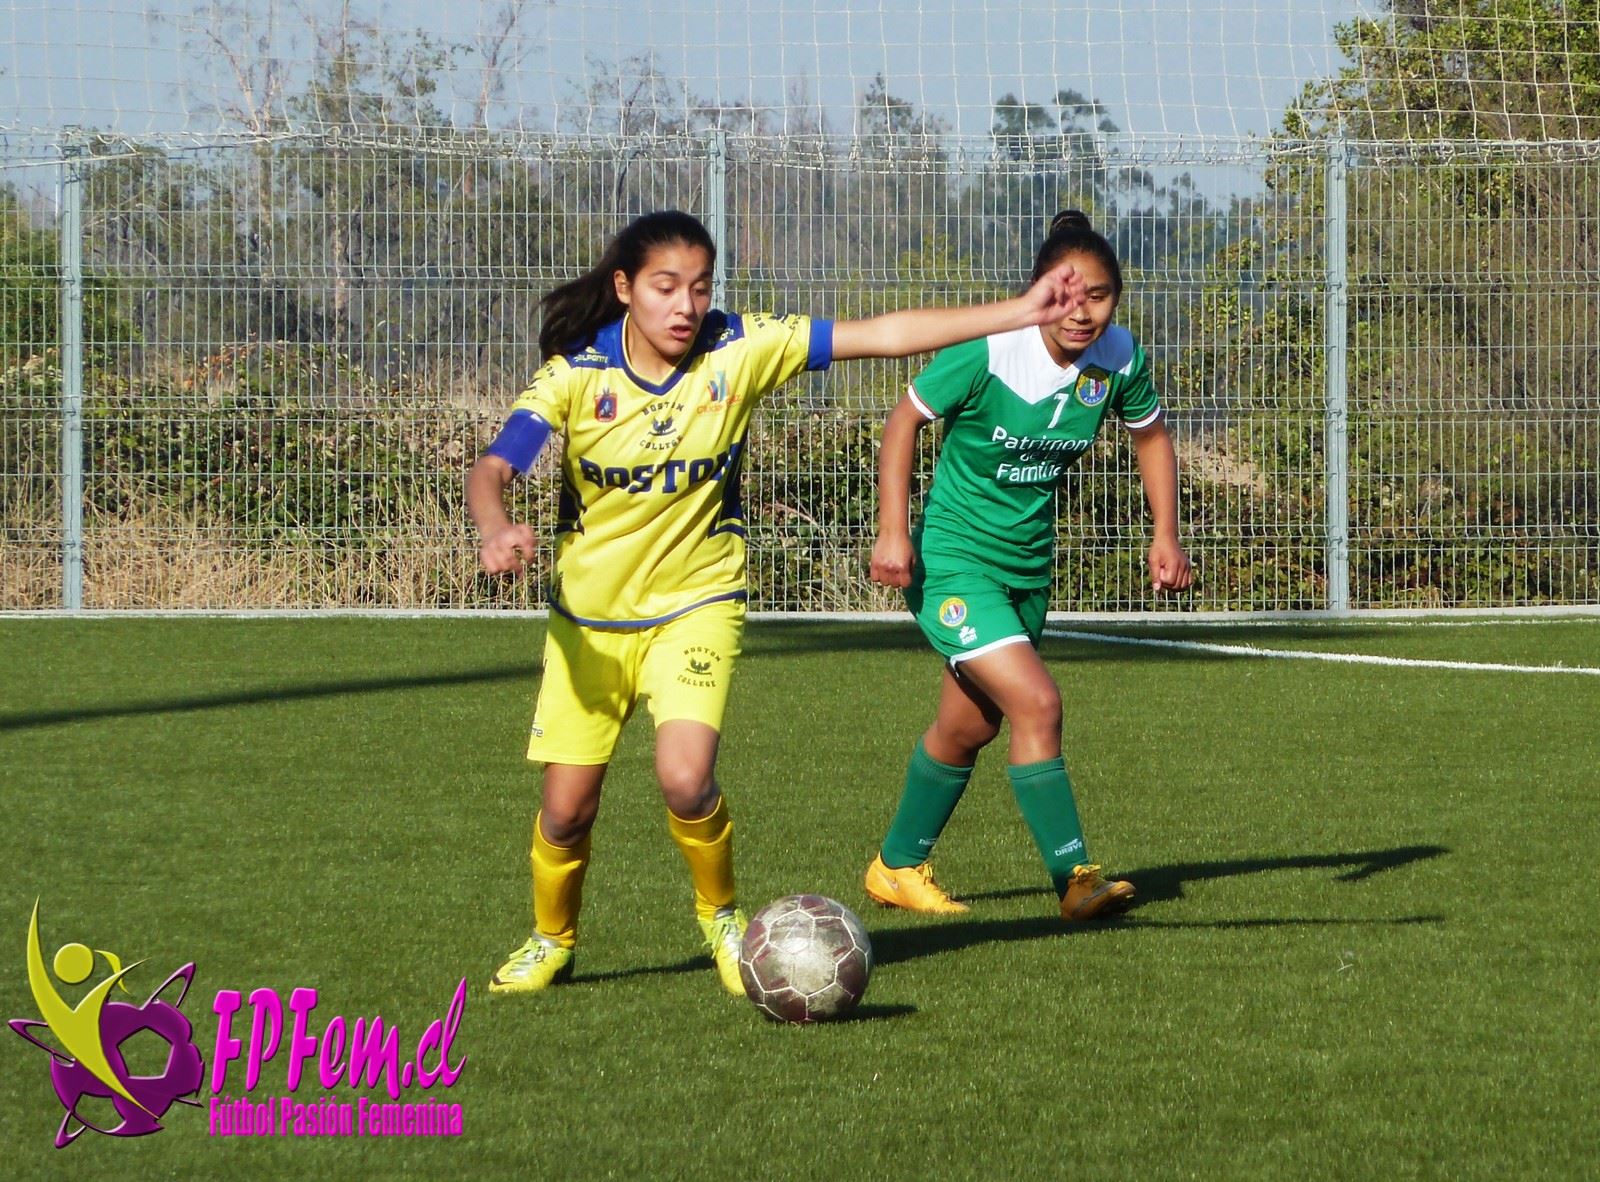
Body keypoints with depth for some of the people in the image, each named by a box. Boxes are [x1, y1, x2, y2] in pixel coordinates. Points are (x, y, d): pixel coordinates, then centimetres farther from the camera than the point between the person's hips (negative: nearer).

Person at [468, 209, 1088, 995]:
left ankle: (722, 915, 6)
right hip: (588, 613, 1)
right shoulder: (577, 373, -14)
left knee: (685, 778, -23)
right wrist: (495, 529, -45)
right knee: (567, 808, 2)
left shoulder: (739, 351, -13)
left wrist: (1021, 313, -19)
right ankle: (550, 943, 32)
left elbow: (883, 335, -14)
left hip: (694, 605, -1)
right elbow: (492, 469, -21)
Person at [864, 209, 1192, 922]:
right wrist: (893, 531, -16)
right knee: (1037, 703, -22)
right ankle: (1074, 879, -17)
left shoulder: (1119, 359, -9)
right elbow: (904, 420, -11)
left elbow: (1151, 435, 11)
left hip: (1028, 564, 6)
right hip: (951, 561, -6)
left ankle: (898, 865, 38)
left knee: (969, 726, 19)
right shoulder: (988, 352, -24)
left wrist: (1165, 535, 4)